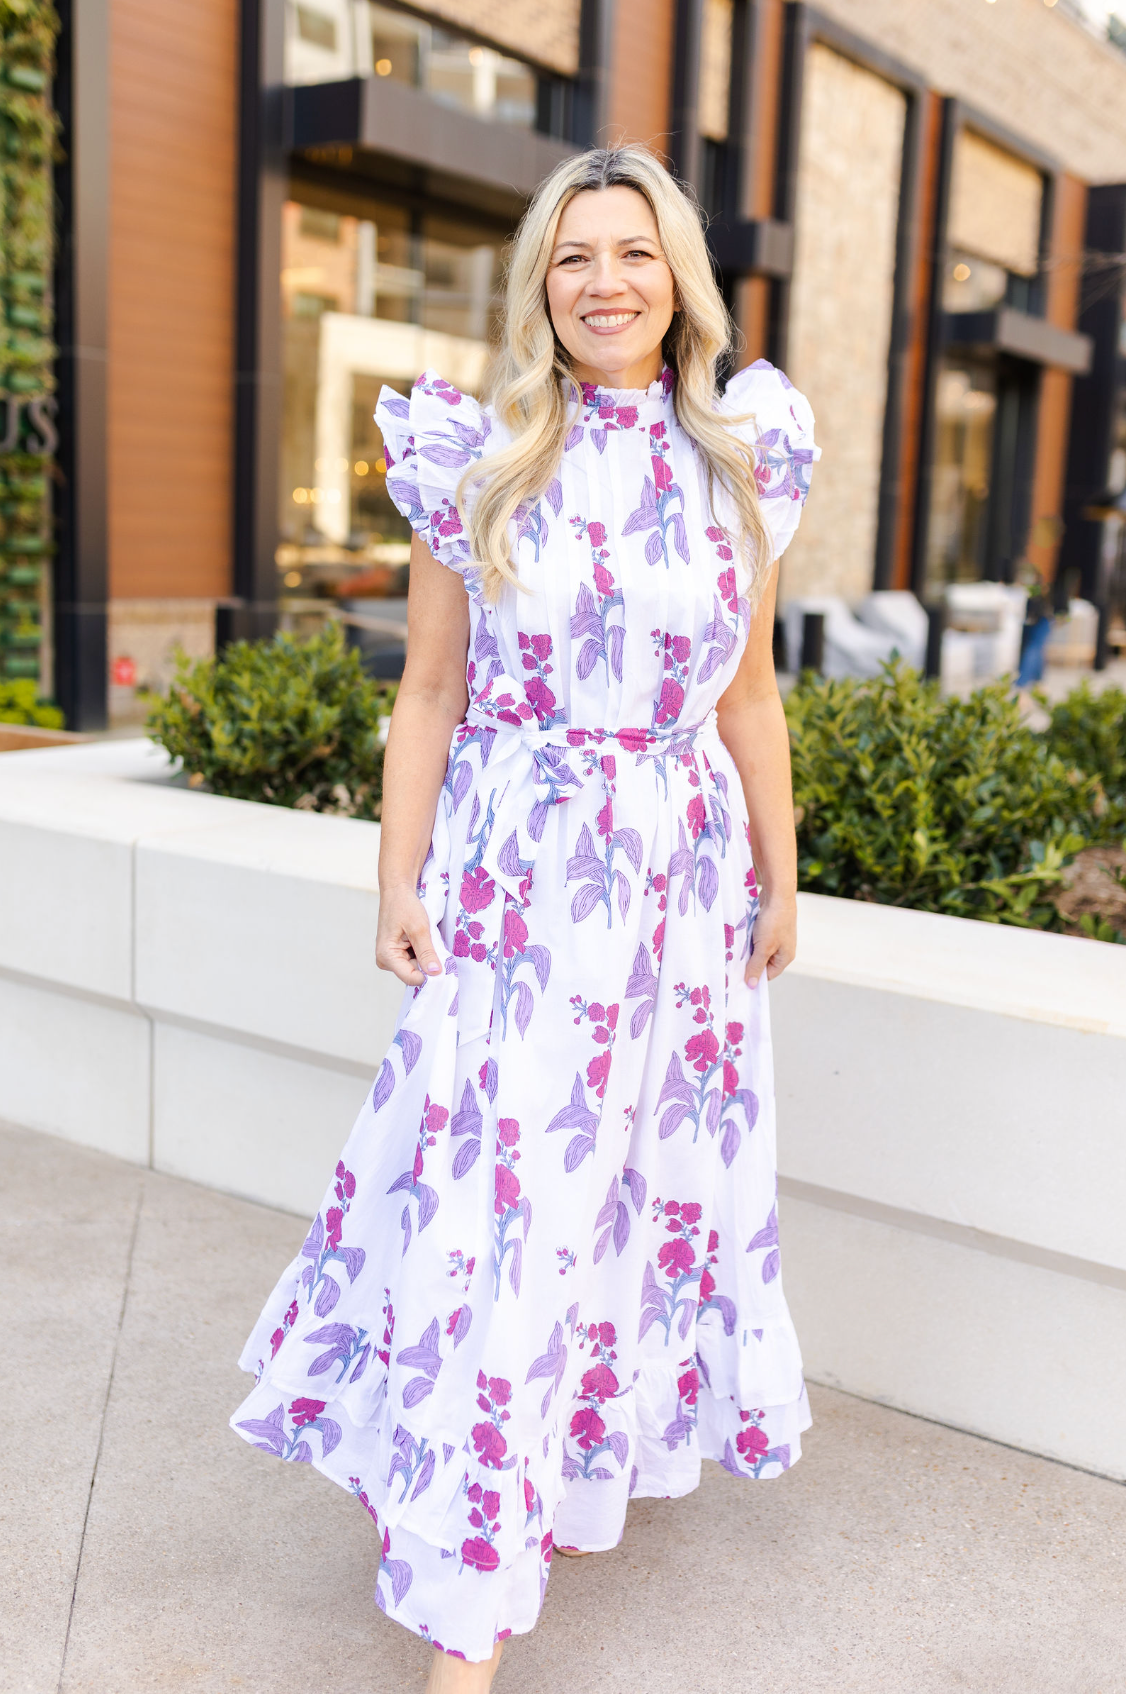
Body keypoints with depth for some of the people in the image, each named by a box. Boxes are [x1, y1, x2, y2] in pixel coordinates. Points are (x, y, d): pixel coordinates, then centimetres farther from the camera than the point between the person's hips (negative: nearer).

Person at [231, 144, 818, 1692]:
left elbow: (750, 700, 10)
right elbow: (429, 694, 1)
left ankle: (597, 1456, 37)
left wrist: (780, 878, 11)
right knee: (499, 1187, -2)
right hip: (514, 871, -2)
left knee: (653, 1170, 11)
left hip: (683, 874, 3)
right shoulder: (478, 462, -1)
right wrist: (401, 881, -2)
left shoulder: (740, 466, 5)